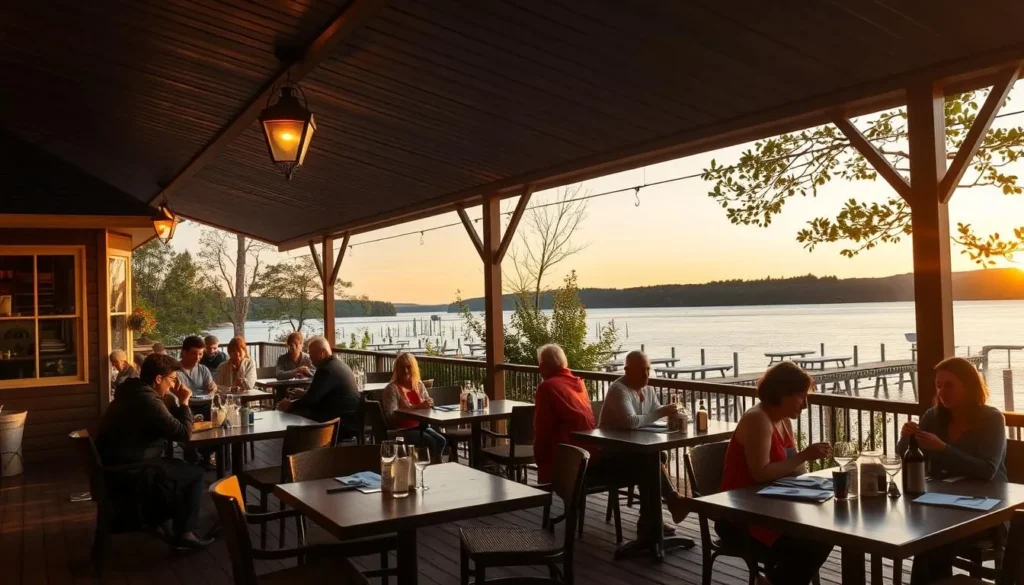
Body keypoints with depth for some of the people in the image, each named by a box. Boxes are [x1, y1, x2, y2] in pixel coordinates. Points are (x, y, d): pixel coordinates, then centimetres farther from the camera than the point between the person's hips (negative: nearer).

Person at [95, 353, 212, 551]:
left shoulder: (134, 392, 9)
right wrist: (184, 403, -8)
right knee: (195, 473, 1)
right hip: (128, 474, -10)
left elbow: (169, 424, 18)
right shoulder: (148, 400, -23)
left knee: (178, 467, 26)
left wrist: (174, 399, 6)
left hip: (115, 466, 10)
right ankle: (184, 534, 6)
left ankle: (158, 516, 32)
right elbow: (183, 433, -19)